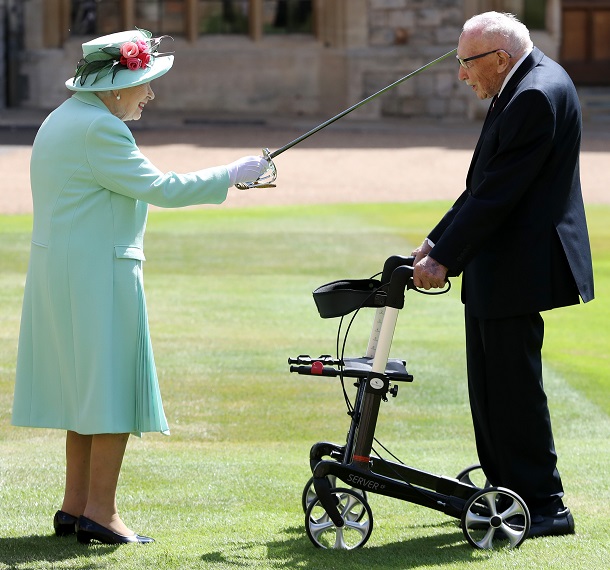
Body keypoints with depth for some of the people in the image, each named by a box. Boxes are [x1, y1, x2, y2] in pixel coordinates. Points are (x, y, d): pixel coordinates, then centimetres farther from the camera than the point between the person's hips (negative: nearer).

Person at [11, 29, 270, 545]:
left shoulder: (62, 119, 16)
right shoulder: (99, 129, -17)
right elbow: (160, 188, -17)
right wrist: (231, 174, -9)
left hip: (57, 267, 10)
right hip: (98, 270, -10)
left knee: (84, 387, 14)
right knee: (113, 387, -5)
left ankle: (75, 506, 17)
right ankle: (100, 512, -5)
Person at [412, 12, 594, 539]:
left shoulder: (537, 95, -19)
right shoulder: (526, 86, 13)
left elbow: (497, 192, -22)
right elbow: (486, 185, 17)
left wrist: (445, 259, -19)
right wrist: (438, 241, 12)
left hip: (518, 270, -11)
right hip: (498, 270, 11)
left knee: (513, 387, -5)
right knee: (492, 385, 15)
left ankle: (544, 506, 1)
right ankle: (507, 493, 24)